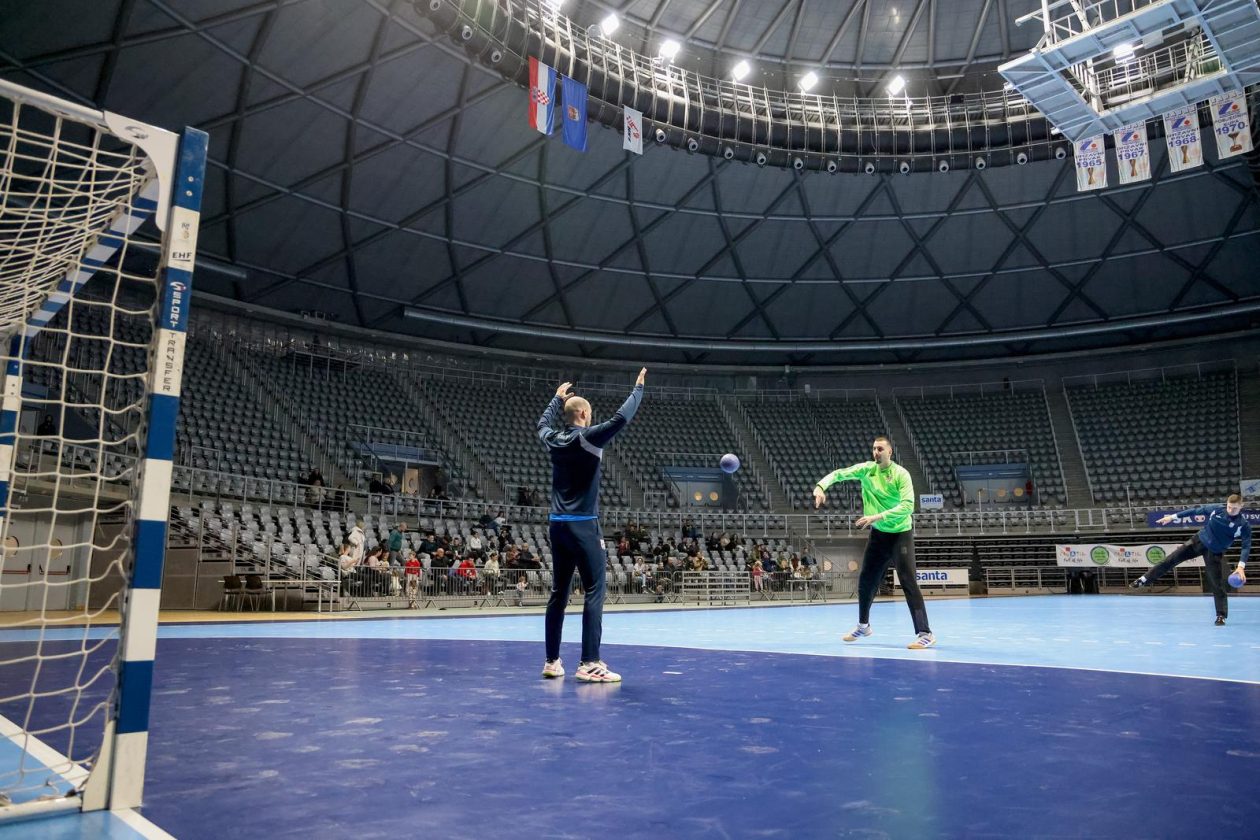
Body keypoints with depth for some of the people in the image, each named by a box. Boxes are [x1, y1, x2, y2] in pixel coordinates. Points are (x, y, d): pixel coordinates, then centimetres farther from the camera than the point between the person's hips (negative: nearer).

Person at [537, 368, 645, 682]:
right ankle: (590, 663, -11)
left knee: (558, 593, 10)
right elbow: (620, 418, -14)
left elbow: (543, 423, 31)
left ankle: (552, 661, 14)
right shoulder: (588, 438, -9)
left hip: (558, 526, 7)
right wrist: (638, 388, -1)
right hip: (583, 526, -7)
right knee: (594, 592, -6)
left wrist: (558, 397, 42)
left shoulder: (554, 440, 9)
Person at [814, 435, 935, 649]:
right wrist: (821, 486, -27)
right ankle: (863, 625, 32)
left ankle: (925, 634, -10)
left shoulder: (901, 474, -17)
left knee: (908, 582, -14)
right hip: (878, 534, 5)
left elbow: (907, 506, -27)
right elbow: (839, 473, -7)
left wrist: (877, 517, -34)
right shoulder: (867, 469, -3)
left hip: (900, 534, -5)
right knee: (866, 581, 13)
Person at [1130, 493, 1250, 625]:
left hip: (1214, 553, -3)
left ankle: (1221, 616, 8)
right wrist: (1173, 517, 4)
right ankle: (1144, 580, 15)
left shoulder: (1244, 524, -19)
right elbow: (1195, 511, 1)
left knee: (1217, 584, -3)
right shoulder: (1216, 509, -12)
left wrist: (1241, 566, -28)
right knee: (1171, 559, 3)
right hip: (1198, 541, 3)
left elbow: (1246, 546, -18)